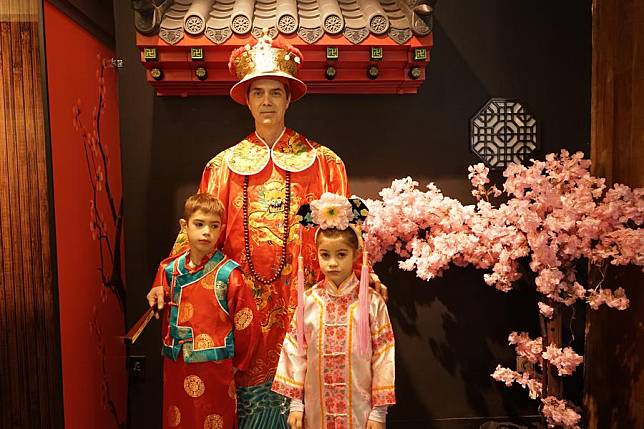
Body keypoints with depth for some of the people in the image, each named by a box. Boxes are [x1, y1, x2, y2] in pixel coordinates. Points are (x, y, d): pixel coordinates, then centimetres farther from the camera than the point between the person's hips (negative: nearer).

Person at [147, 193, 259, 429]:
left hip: (214, 365, -4)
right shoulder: (169, 268, 1)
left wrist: (237, 364, -3)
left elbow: (246, 322, -10)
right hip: (176, 365, 5)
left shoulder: (228, 273, -14)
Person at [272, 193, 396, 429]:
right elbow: (294, 350, 1)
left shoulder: (372, 301, -9)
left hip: (359, 410, -1)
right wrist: (295, 403, 1)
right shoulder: (308, 300, -4)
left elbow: (383, 356, -6)